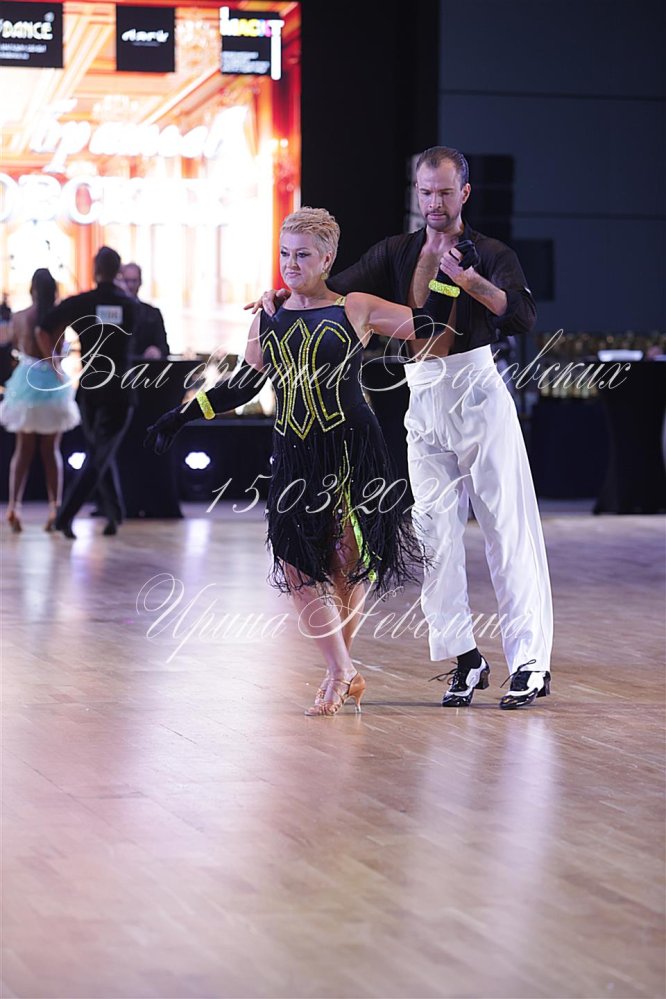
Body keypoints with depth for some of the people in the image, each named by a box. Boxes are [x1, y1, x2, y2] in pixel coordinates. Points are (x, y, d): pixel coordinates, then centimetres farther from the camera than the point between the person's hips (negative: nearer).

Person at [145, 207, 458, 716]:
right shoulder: (268, 319, 9)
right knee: (298, 564, -5)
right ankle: (343, 670, 7)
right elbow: (244, 385, 15)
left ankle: (339, 668, 20)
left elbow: (426, 325, 5)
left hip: (352, 451, -3)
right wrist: (181, 416, 13)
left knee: (348, 560, -1)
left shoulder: (356, 309, 0)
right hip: (294, 456, 3)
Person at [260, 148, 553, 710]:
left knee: (508, 527, -5)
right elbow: (337, 290, 7)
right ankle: (464, 658, 6)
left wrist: (468, 279, -26)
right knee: (434, 530, -1)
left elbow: (524, 318, -14)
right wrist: (284, 296, -11)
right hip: (424, 401, 4)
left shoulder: (490, 256, 2)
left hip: (478, 392, -4)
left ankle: (531, 660, -4)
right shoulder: (397, 253, 13)